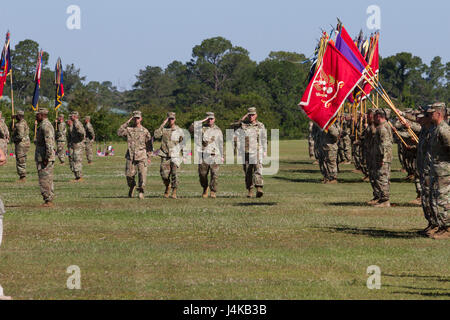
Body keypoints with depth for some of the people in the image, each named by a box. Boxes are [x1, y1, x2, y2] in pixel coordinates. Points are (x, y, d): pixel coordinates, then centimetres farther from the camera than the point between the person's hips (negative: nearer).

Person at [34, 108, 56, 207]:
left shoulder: (45, 126, -15)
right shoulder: (43, 125, 18)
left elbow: (49, 143, -22)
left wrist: (47, 158, -24)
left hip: (44, 158, -11)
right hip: (43, 158, 11)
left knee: (44, 180, -10)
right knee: (47, 180, 13)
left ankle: (48, 201, -9)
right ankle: (49, 200, 16)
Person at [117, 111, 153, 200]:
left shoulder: (145, 131, 6)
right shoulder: (128, 129, 7)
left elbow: (149, 145, 10)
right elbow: (119, 133, -10)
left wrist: (149, 157, 5)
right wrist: (126, 123, -9)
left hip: (141, 156, -1)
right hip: (130, 156, 1)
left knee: (142, 174, -13)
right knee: (129, 174, 2)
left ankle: (141, 191, -7)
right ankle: (132, 187, 30)